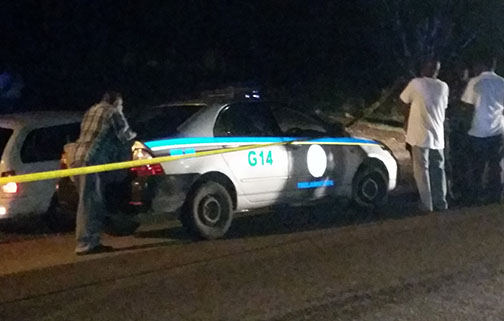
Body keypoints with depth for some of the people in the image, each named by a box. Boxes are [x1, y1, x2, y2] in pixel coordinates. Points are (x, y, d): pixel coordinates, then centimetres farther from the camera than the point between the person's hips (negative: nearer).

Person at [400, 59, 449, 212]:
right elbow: (444, 108, 13)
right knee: (438, 169, 14)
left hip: (420, 133, -4)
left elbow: (405, 104, 4)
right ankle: (440, 203, 16)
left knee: (421, 169, 3)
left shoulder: (416, 83, -6)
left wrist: (407, 124, 18)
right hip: (438, 135, 4)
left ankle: (427, 204, 2)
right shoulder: (443, 87, 5)